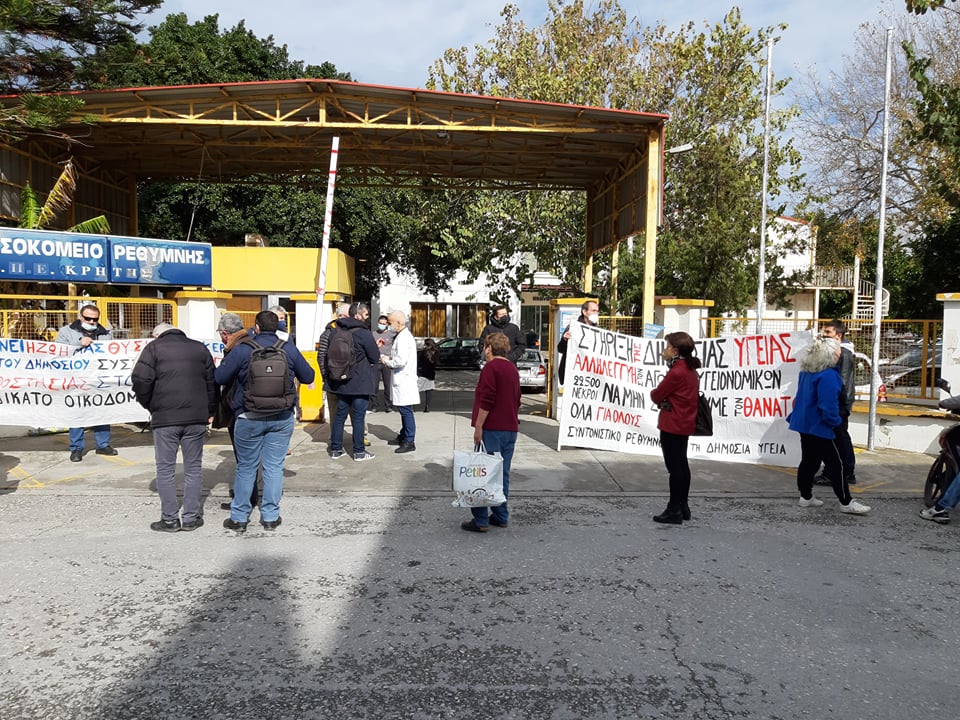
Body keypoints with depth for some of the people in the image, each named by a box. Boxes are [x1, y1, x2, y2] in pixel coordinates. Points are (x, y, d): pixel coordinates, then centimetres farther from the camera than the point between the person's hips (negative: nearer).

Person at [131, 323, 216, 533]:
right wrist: (210, 411, 18)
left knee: (165, 469, 6)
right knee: (193, 468, 9)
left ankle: (170, 519, 8)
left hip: (165, 418, -3)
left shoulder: (154, 348, 2)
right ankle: (191, 518, 12)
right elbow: (212, 381, 12)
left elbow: (140, 379, -8)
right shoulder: (200, 348, 12)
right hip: (196, 417, 3)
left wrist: (149, 405, 7)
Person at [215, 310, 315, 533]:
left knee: (245, 468, 10)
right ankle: (270, 516, 14)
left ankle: (239, 517, 17)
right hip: (282, 418, 2)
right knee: (274, 467, 9)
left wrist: (227, 361, 16)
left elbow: (219, 378, -4)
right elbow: (308, 377, 7)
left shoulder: (242, 350, -10)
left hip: (249, 419, -1)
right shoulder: (289, 349, -2)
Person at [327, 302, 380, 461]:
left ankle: (336, 449, 20)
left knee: (339, 415, 14)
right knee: (358, 417, 1)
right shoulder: (364, 333, -16)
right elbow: (375, 358, -11)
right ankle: (359, 452, 8)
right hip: (360, 383, -6)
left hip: (341, 382, 6)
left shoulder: (335, 331, 4)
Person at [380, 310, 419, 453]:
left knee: (406, 411, -6)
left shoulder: (403, 338, -17)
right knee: (403, 411, 17)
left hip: (404, 381, -10)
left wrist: (387, 361, -9)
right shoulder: (402, 336, 16)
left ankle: (409, 442, -2)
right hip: (402, 379, 10)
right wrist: (389, 358, 9)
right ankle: (403, 437, 27)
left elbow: (401, 361, -24)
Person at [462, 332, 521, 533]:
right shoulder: (513, 369, 17)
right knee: (503, 474, 13)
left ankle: (480, 520, -4)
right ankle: (501, 516, 17)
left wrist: (478, 427, -15)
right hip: (511, 429, 8)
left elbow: (486, 401, -18)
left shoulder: (491, 368, -10)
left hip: (493, 429, -8)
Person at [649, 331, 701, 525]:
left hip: (672, 426, -10)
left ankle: (674, 510, 2)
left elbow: (656, 395, -15)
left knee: (674, 467, -4)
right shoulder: (691, 370, 11)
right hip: (685, 425, 10)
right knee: (681, 465, 17)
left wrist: (657, 396, 6)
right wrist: (664, 400, -1)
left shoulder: (676, 372, -21)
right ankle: (683, 506, 26)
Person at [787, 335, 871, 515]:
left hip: (805, 424, 9)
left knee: (808, 460, 16)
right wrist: (834, 421, -9)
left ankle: (806, 497, 22)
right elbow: (828, 405, -24)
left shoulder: (806, 372, 6)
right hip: (819, 427, -9)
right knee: (835, 463, -1)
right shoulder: (828, 376, -22)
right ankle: (846, 502, 6)